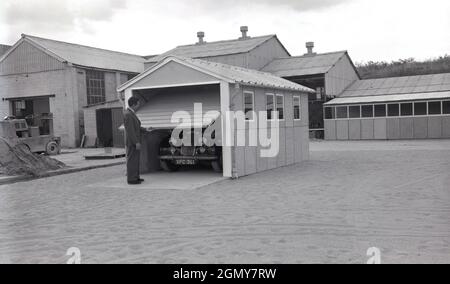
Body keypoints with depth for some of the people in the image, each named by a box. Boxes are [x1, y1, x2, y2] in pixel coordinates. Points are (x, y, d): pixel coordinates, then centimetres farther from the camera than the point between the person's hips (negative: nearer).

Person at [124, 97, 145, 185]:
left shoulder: (131, 113, 14)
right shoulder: (128, 114, -19)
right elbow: (130, 130, -23)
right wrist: (137, 142, -23)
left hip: (135, 141, 10)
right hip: (132, 142, -10)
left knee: (135, 160, 14)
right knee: (132, 160, -5)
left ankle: (135, 177, 22)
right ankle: (131, 179, 1)